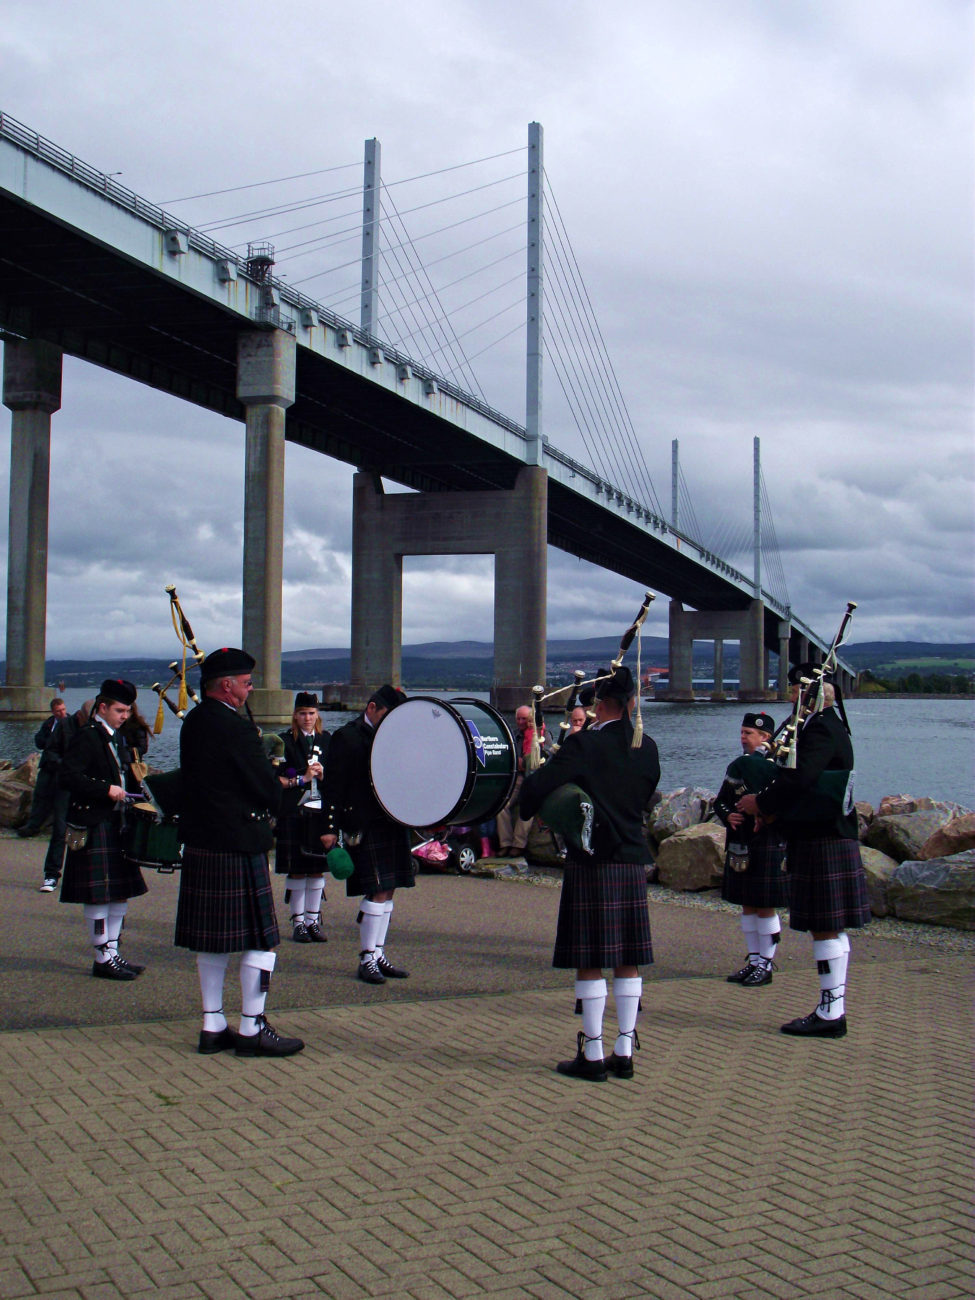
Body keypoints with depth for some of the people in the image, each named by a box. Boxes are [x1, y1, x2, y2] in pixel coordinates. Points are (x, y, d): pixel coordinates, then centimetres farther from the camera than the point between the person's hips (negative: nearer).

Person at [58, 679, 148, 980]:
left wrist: (134, 779, 5)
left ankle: (112, 953, 20)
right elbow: (68, 777, -22)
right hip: (93, 828, -9)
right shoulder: (85, 737, -12)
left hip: (116, 826, 9)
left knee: (121, 893, 12)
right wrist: (107, 790, -23)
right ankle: (102, 958, 4)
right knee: (98, 895, -4)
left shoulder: (117, 737, 15)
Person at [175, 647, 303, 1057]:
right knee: (260, 940, 1)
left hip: (199, 846, 9)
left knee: (211, 941, 14)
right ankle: (252, 1030, 6)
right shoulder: (236, 728, -18)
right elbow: (269, 790, -15)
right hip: (238, 848, -9)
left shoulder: (192, 723, 9)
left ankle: (212, 1027, 20)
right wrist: (266, 809, 9)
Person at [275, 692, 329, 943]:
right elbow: (274, 778, -4)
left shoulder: (326, 739, 12)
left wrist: (322, 774, -8)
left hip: (321, 813, 4)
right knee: (296, 870, 0)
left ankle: (313, 921, 14)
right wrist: (302, 779, -13)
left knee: (317, 869, 6)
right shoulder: (285, 741, 0)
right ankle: (298, 923, 8)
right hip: (293, 815, -3)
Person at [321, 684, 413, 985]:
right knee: (378, 892, -10)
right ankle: (366, 960, -1)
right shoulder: (346, 737, -5)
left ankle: (378, 955, 19)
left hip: (393, 825, 7)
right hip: (365, 827, -7)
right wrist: (330, 828, -12)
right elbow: (334, 786, -8)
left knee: (387, 892, 10)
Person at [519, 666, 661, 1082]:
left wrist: (530, 809, 5)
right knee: (628, 961, 11)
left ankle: (592, 1055, 7)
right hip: (633, 863, 5)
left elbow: (537, 787, -16)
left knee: (590, 961, 1)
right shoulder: (647, 749, 5)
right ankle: (624, 1052, 15)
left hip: (591, 864, -5)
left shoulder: (584, 744, -12)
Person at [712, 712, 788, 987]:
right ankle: (753, 960, 22)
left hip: (767, 844, -7)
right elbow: (720, 801, 15)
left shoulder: (777, 766, -8)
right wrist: (728, 815, -5)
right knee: (747, 905, 13)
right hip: (739, 844, 7)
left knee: (765, 907, -1)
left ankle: (766, 965, 8)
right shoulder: (737, 766, 13)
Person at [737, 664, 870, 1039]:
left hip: (822, 843, -10)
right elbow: (804, 781, 20)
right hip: (829, 838, 10)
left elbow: (799, 778, -25)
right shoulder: (827, 726, 18)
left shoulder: (822, 730, -15)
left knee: (826, 928, -5)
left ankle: (830, 1013, 1)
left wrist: (761, 804, -12)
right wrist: (772, 807, 8)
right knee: (830, 928, 13)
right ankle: (833, 1009, 19)